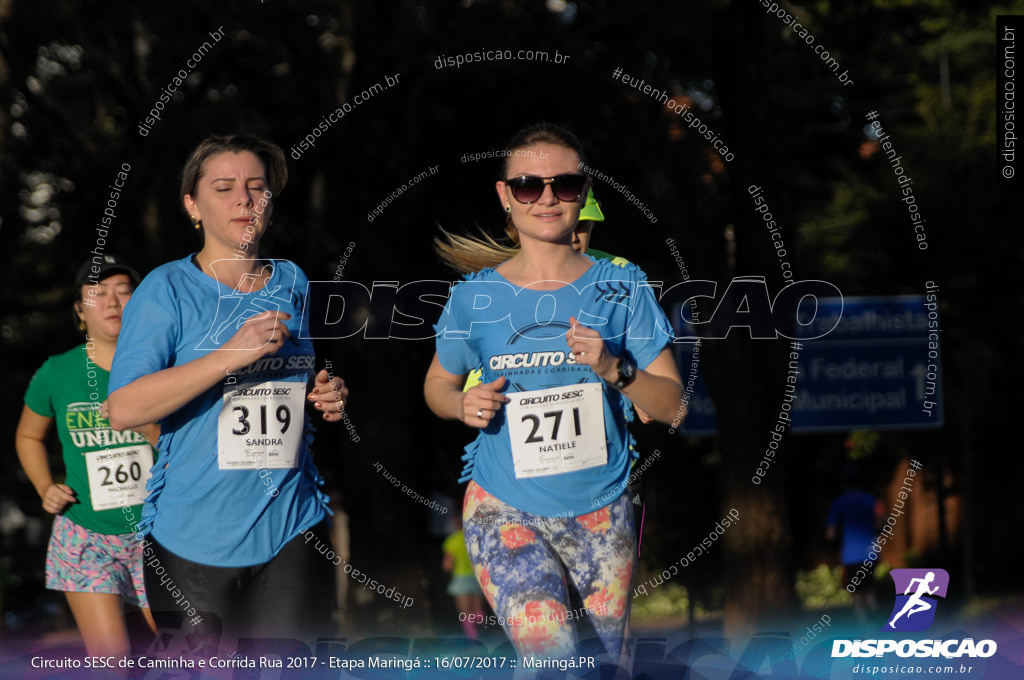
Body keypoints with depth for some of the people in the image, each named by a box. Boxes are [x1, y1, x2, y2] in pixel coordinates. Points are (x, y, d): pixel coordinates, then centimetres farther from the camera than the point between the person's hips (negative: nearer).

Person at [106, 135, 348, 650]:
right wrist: (231, 355, -22)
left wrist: (326, 398, 3)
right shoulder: (168, 289, -5)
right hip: (195, 537, -3)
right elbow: (122, 409, -16)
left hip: (291, 530, 3)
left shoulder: (292, 284, 11)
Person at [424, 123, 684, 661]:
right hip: (504, 510, -2)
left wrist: (614, 368, -19)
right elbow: (437, 383, 15)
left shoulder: (621, 289, 0)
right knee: (552, 655, -25)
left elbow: (671, 405, 0)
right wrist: (464, 405, -8)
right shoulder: (476, 298, 0)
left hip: (600, 515, 2)